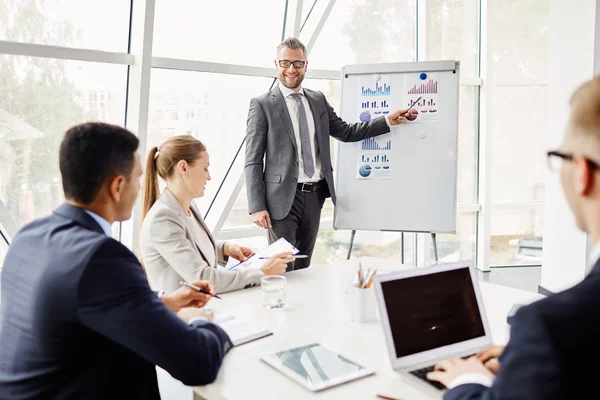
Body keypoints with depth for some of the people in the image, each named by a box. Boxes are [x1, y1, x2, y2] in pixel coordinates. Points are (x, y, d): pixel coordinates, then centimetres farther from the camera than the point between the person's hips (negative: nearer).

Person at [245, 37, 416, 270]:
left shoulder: (318, 100, 12)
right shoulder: (262, 105, -4)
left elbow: (346, 132, 16)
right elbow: (253, 161, -6)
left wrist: (388, 120, 8)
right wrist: (257, 206, -13)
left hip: (315, 196, 5)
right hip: (283, 198, -5)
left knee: (303, 268, 14)